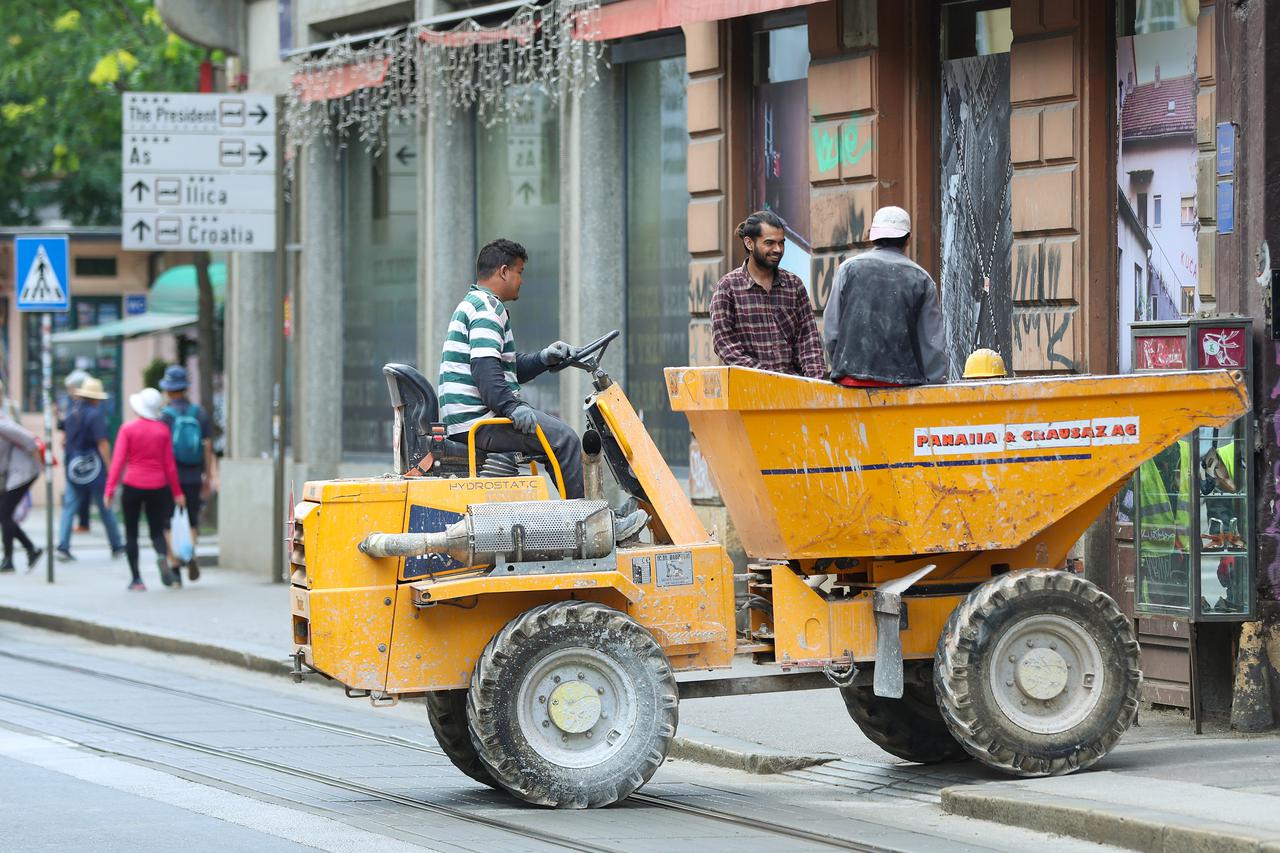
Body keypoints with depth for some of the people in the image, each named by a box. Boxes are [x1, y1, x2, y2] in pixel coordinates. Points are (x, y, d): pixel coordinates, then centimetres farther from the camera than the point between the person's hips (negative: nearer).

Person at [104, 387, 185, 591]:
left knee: (131, 533, 9)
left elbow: (118, 461, -10)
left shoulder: (128, 429, -5)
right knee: (157, 530, 11)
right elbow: (169, 464, 3)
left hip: (133, 486, -2)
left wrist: (110, 488, -8)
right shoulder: (163, 430, 1)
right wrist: (177, 491, 11)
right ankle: (162, 555, -23)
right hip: (157, 487, 2)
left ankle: (136, 578, 4)